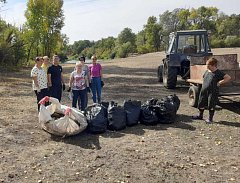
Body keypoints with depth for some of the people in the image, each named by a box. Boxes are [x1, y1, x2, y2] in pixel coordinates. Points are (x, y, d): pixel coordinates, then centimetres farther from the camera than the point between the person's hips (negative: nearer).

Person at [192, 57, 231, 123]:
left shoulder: (218, 73, -11)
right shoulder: (207, 71, 9)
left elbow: (228, 78, -14)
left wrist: (220, 82, -15)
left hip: (212, 92, -6)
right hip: (204, 91, 6)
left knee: (211, 106, 3)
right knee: (201, 104, 13)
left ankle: (210, 118, 18)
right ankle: (200, 115, 33)